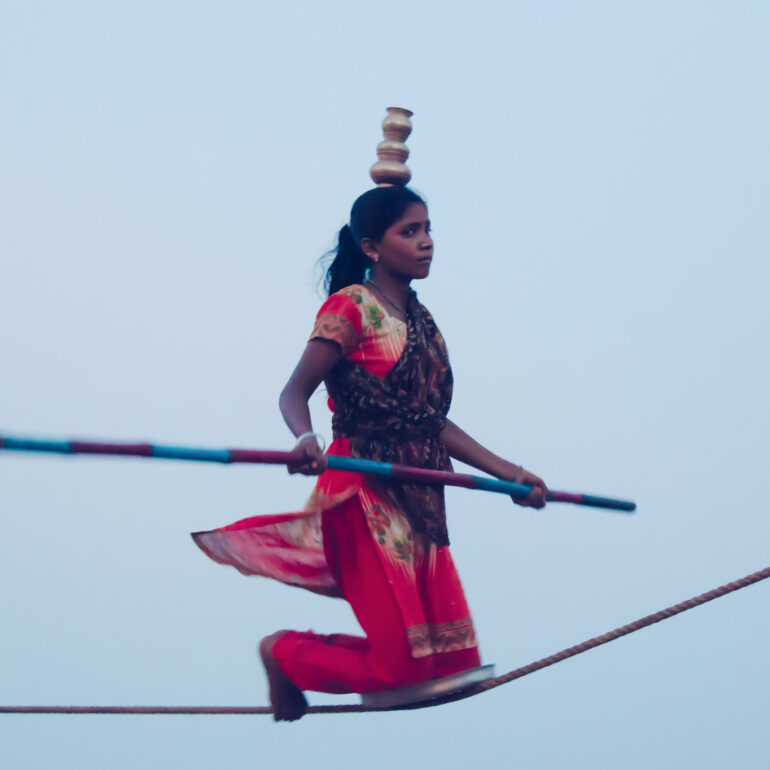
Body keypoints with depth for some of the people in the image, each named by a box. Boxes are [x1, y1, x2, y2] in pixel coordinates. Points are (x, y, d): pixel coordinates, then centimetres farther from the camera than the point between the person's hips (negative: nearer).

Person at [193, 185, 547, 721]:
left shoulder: (421, 320, 17)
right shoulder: (351, 306, -6)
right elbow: (295, 392, -15)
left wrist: (509, 472, 16)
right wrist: (306, 440, -36)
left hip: (420, 497, 8)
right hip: (367, 495, -8)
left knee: (454, 658, 3)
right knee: (400, 664, -10)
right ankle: (285, 654, 17)